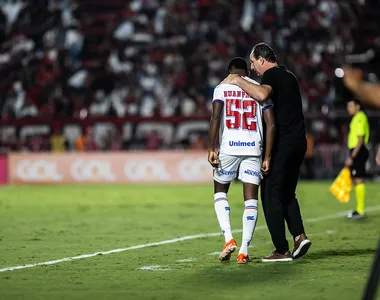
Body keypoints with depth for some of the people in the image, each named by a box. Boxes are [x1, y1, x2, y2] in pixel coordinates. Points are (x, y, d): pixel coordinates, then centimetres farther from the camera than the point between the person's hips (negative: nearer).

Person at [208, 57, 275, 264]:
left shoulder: (222, 88, 6)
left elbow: (215, 117, -8)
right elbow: (271, 124, 4)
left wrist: (211, 149, -7)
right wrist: (267, 158, 6)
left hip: (228, 148, -1)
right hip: (253, 149, 1)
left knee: (220, 192, 18)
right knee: (250, 199, 6)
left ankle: (229, 239, 1)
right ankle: (244, 251, -2)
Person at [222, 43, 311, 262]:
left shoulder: (271, 75, -9)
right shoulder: (289, 76, 20)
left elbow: (262, 95, -31)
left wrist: (238, 81, -19)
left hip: (282, 143, -8)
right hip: (299, 141, 9)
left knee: (271, 195, -1)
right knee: (287, 193, 18)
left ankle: (282, 250, -2)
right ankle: (299, 235, 1)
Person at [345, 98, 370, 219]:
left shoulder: (360, 119, -14)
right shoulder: (357, 118, 17)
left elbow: (360, 140, -20)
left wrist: (352, 157, -21)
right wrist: (351, 156, 23)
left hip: (358, 152, -11)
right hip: (356, 152, 11)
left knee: (358, 180, -9)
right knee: (356, 180, 13)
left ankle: (360, 211, -9)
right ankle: (359, 209, 18)